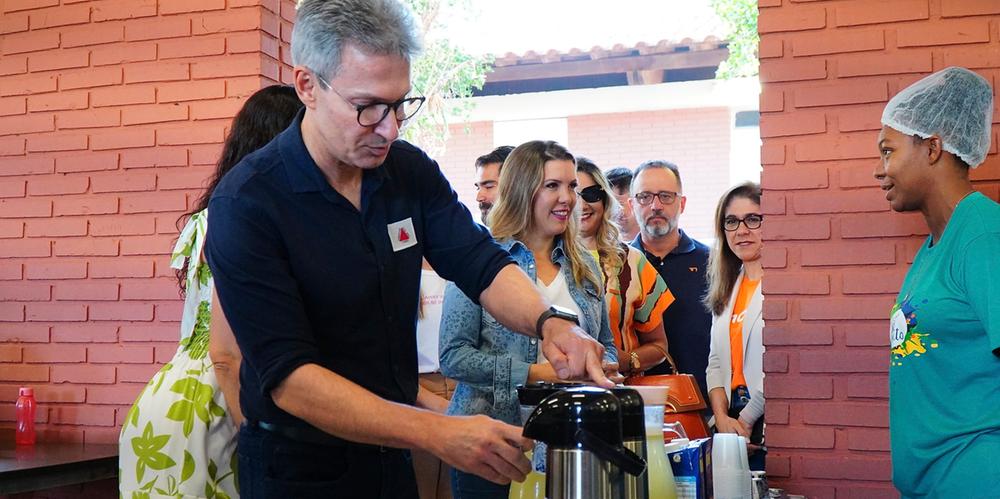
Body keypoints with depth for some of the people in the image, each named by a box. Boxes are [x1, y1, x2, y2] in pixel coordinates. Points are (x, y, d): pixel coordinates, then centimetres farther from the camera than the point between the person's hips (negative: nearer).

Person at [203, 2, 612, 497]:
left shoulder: (410, 170, -4)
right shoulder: (244, 204, -22)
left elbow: (482, 264, -4)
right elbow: (289, 378, -27)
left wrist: (549, 321, -27)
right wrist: (437, 433, -36)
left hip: (392, 453, 6)